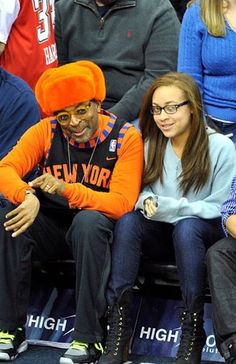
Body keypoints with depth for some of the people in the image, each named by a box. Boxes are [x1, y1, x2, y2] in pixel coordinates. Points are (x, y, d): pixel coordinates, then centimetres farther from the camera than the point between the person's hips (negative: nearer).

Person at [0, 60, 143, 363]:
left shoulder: (127, 138, -11)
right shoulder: (46, 131, -3)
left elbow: (122, 203, -21)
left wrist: (66, 190, -32)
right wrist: (28, 196, -38)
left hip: (96, 233, -3)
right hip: (51, 227, 3)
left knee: (89, 221, -36)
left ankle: (88, 338, -31)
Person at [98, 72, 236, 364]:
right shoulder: (149, 141, 2)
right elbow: (137, 191, 7)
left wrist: (168, 207, -23)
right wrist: (146, 202, -19)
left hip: (202, 233, -3)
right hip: (159, 234, 4)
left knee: (186, 227, -37)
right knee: (128, 221, -28)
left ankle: (193, 333, -32)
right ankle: (117, 326, -33)